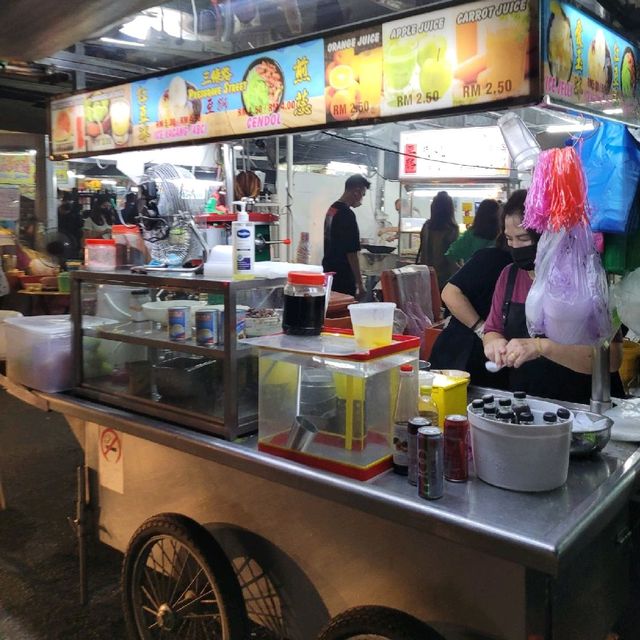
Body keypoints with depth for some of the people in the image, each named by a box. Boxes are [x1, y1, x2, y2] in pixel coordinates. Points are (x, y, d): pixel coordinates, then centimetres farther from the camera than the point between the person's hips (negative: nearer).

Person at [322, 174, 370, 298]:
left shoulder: (331, 209, 10)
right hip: (343, 278, -9)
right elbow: (351, 252, -19)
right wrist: (359, 283, -15)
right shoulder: (347, 214, -18)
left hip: (330, 273, 9)